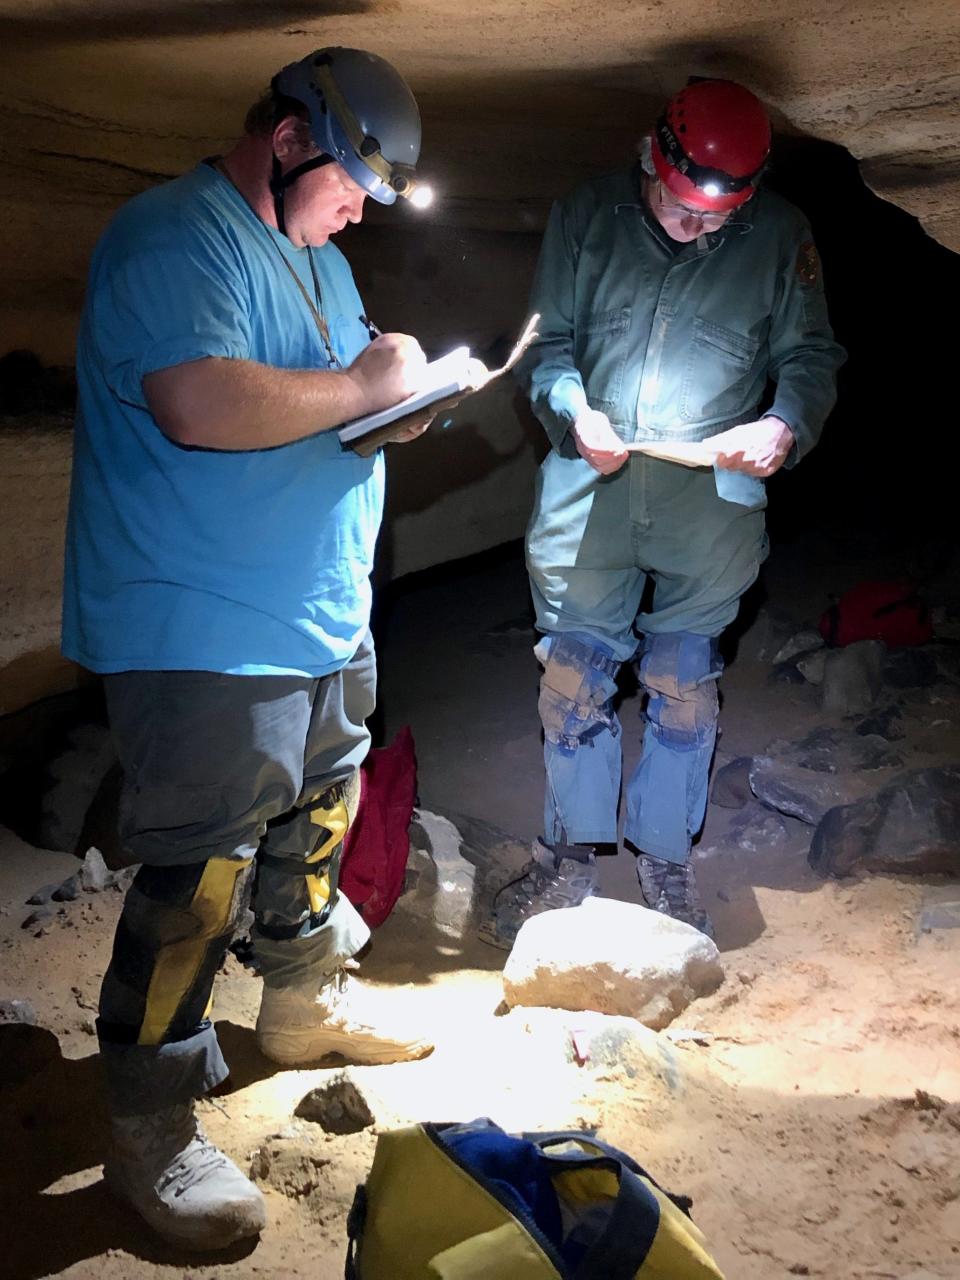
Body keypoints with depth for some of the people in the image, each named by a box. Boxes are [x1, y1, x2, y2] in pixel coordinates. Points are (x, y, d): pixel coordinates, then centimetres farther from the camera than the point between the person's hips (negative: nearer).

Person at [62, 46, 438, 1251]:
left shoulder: (317, 253, 16)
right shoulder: (173, 237, -16)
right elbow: (201, 404, -31)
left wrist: (397, 400, 4)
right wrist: (361, 386, -19)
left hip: (323, 618, 10)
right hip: (205, 639, -10)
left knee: (317, 819, 22)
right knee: (197, 878, -6)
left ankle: (307, 998, 44)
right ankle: (150, 1128, 9)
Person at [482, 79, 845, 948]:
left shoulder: (780, 236, 0)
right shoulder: (587, 218, 2)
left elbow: (811, 356, 5)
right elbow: (547, 343, 6)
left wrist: (787, 427, -16)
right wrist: (573, 414, -14)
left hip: (711, 493, 0)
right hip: (592, 481, 1)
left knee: (684, 685, 7)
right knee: (573, 672, 4)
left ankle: (666, 862, 25)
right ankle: (571, 854, 22)